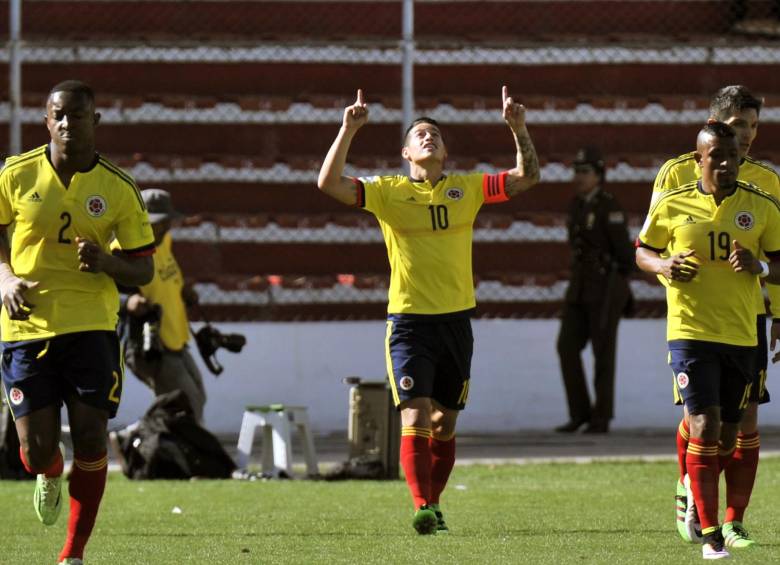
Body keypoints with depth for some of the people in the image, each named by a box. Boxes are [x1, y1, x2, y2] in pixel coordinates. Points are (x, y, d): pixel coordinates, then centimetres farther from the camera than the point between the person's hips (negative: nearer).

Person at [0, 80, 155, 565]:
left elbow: (143, 270, 4)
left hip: (92, 327, 0)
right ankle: (50, 475, 38)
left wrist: (105, 262, -16)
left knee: (90, 439, -7)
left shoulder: (119, 189, 0)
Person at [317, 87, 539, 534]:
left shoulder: (466, 190, 8)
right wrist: (348, 132, -17)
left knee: (445, 424, 10)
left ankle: (434, 504, 22)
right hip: (409, 321, -3)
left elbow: (526, 177, 6)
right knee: (415, 417, -15)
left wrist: (519, 129, -7)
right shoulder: (388, 192, 1)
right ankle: (423, 506, -19)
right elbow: (330, 183, -9)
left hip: (456, 320, 3)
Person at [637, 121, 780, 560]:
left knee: (727, 435, 11)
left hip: (742, 336, 3)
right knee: (705, 426, -14)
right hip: (691, 332, -3)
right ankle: (710, 534, -10)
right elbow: (643, 251, 11)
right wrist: (663, 266, -11)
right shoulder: (672, 206, -1)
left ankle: (696, 490, 40)